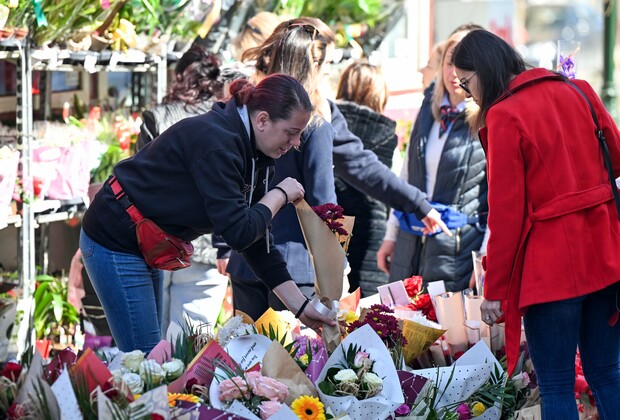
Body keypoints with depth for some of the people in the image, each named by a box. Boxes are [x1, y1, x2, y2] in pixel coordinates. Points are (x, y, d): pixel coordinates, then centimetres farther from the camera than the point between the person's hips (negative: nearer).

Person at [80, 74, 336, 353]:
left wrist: (300, 306, 3)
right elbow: (237, 233, -28)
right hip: (116, 243, -10)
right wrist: (280, 194, -12)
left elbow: (255, 237, 7)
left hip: (144, 245, 10)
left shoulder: (249, 151, 4)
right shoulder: (215, 142, -25)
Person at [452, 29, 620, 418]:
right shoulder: (578, 90, 6)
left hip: (550, 266, -6)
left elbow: (505, 212, -12)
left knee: (556, 387, 2)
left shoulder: (503, 116, -12)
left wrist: (494, 289, -5)